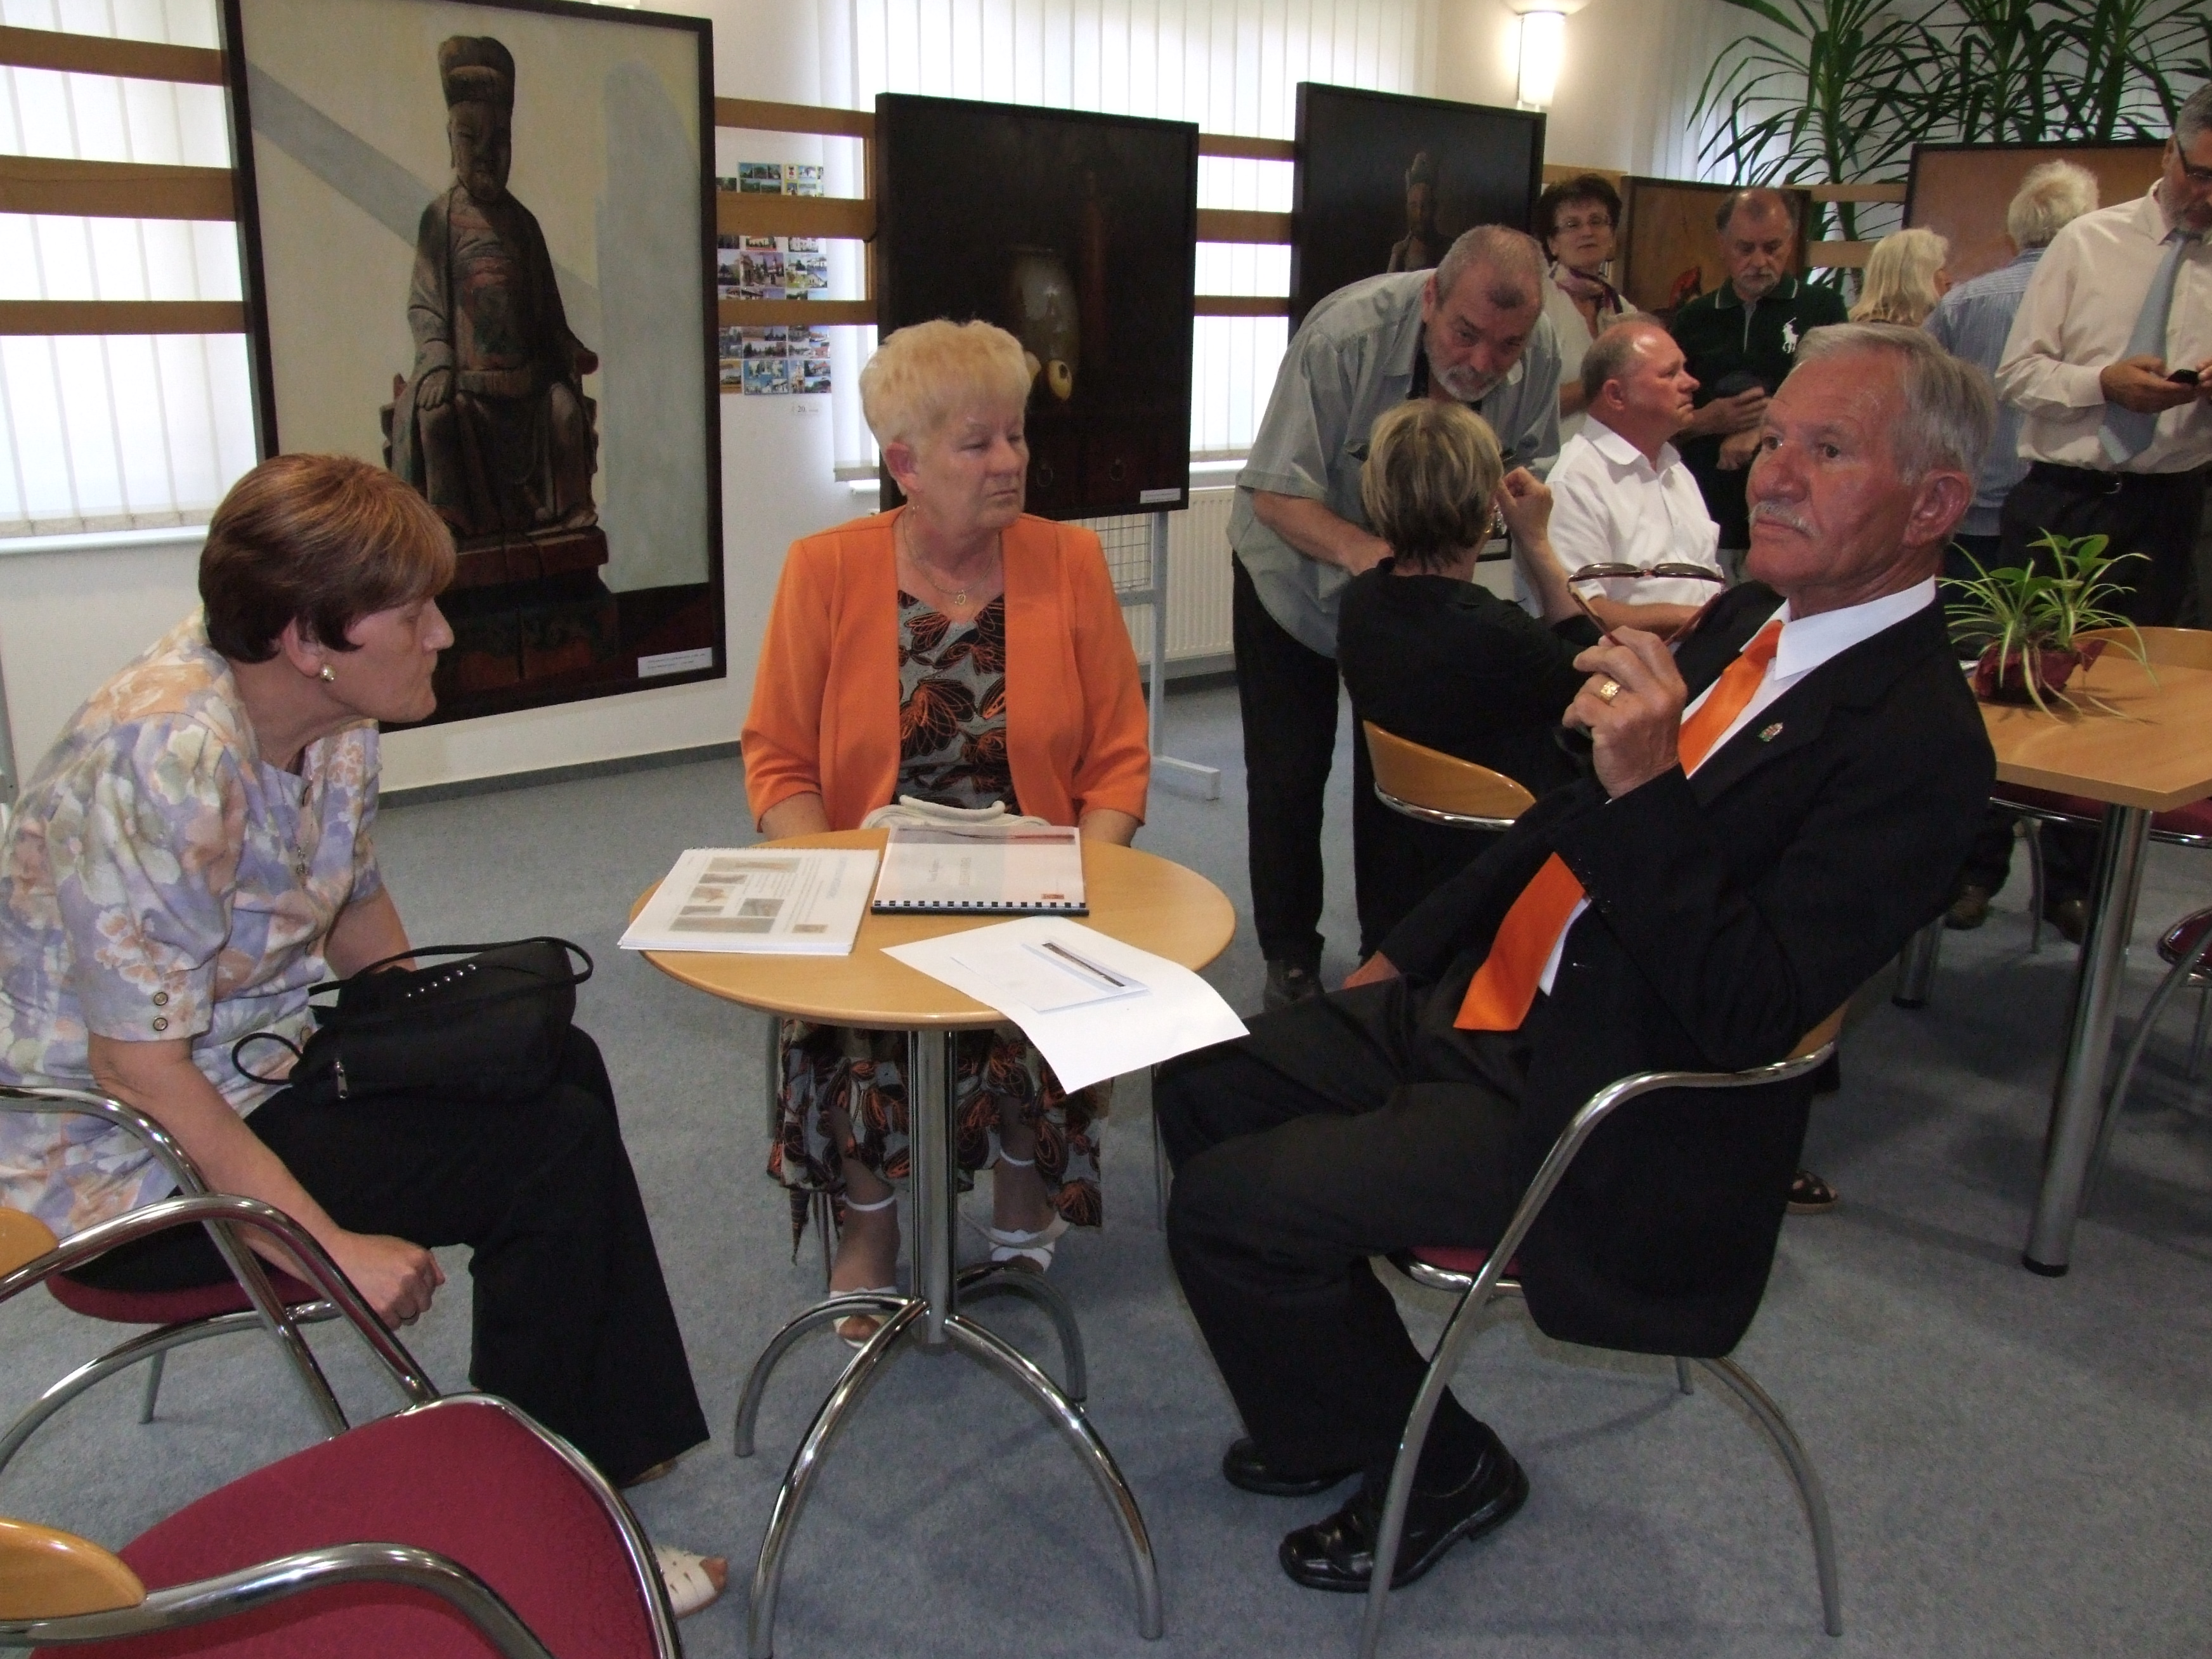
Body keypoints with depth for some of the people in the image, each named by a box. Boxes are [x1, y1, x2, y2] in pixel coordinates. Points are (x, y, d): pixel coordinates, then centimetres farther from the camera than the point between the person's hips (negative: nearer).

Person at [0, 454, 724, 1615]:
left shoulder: (327, 715, -4)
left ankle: (616, 1444, 16)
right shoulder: (170, 764, -30)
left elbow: (356, 909, 12)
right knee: (551, 1152, -17)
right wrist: (333, 1246, -25)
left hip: (252, 1064, 9)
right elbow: (139, 1072, -28)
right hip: (117, 1165, -9)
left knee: (562, 1068, 7)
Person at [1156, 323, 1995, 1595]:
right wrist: (1409, 954, 15)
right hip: (1482, 1007, 9)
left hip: (1602, 1120, -9)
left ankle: (1438, 1465, 12)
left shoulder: (1918, 739, -20)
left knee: (1229, 1205, -14)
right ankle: (1354, 1405, 25)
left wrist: (1648, 792, -33)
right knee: (1207, 1086, 9)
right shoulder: (1753, 620, 7)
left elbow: (1750, 1020, -25)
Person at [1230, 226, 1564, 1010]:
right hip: (1298, 571, -3)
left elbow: (1530, 469, -4)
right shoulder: (1346, 335, -31)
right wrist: (1360, 550, -49)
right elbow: (1276, 495, -31)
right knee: (1288, 777, -2)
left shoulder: (1538, 353, -18)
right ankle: (1291, 960, 14)